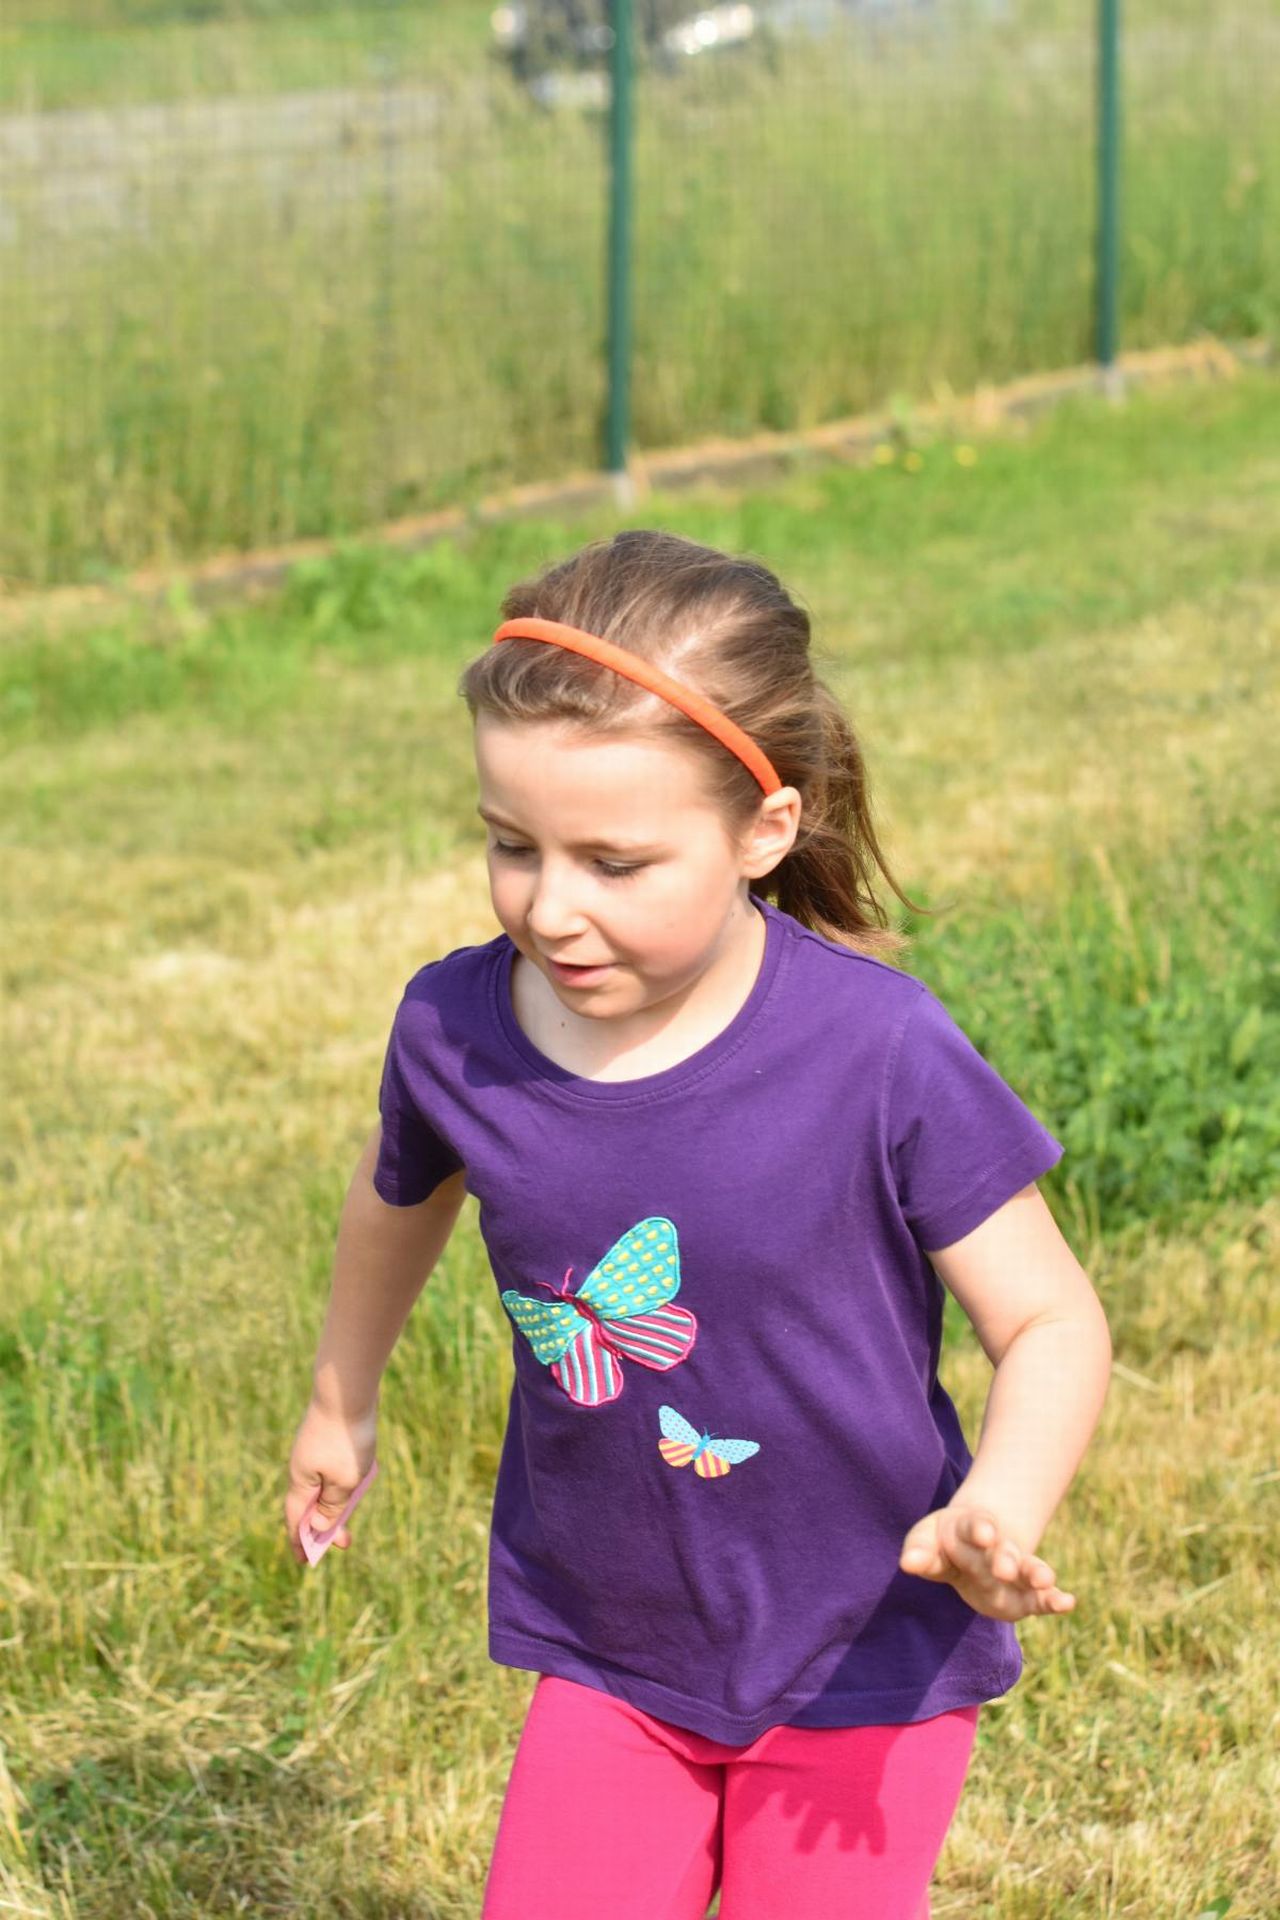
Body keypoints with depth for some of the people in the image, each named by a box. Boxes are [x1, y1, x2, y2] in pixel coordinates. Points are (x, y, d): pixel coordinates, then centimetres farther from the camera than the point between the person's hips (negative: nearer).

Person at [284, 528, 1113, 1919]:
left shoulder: (878, 1053, -23)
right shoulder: (454, 1032, -11)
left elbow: (1050, 1320, -16)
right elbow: (401, 1202, 13)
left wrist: (999, 1513, -36)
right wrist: (340, 1404, 29)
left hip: (858, 1659, -3)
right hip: (607, 1655, 3)